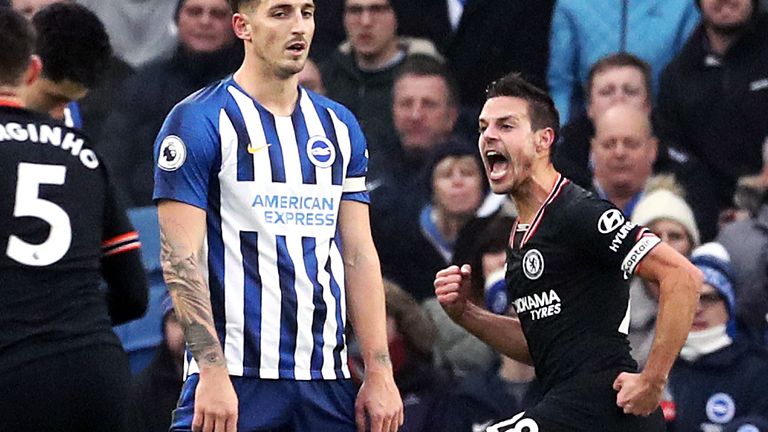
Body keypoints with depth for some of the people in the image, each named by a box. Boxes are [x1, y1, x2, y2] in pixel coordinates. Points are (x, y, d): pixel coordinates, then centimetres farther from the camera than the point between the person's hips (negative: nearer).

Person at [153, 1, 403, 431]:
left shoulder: (339, 126, 15)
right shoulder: (198, 121, -4)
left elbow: (358, 256, 14)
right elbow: (180, 260, -9)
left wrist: (380, 372, 6)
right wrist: (212, 371, -17)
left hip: (326, 379, 5)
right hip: (237, 377, -5)